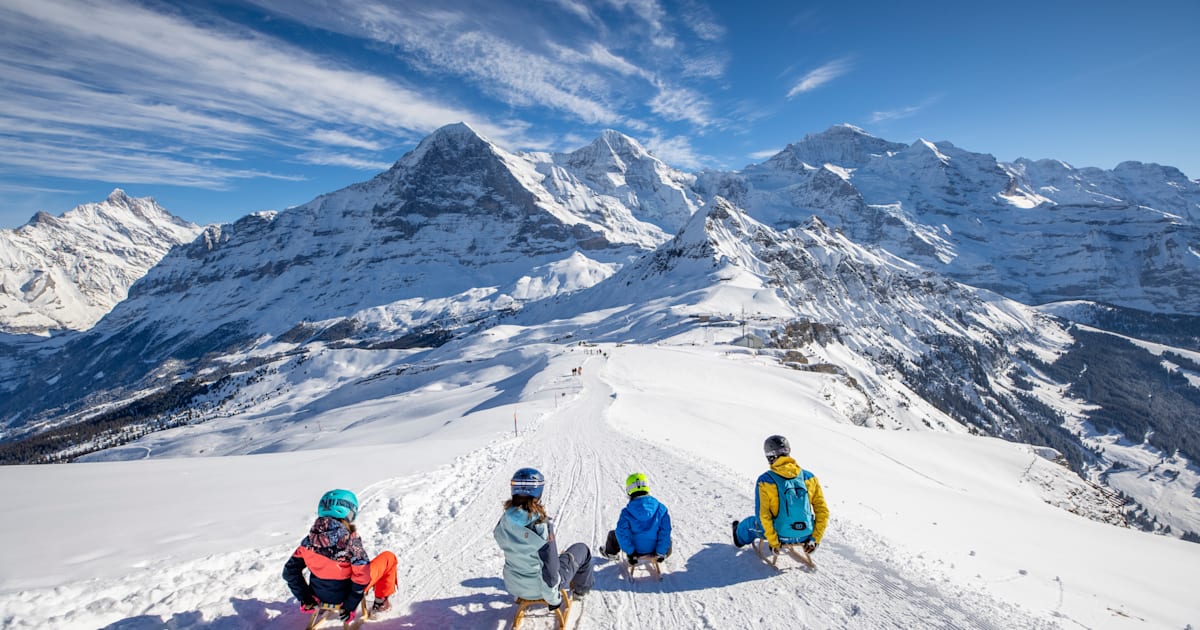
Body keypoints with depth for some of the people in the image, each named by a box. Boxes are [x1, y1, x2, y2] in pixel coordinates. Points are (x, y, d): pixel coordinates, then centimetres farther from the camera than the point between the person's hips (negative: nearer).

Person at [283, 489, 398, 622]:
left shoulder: (310, 539, -14)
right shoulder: (351, 540, -28)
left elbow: (290, 571, -6)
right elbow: (362, 577, -26)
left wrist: (305, 598, 4)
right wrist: (351, 605, -12)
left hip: (320, 595, 5)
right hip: (345, 595, -5)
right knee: (388, 557, 11)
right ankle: (380, 602, 20)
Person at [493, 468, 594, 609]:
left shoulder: (503, 522, -16)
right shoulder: (541, 526, -32)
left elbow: (510, 548, 2)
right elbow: (550, 572, -26)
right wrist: (554, 598, -9)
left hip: (513, 585, 5)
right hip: (539, 587, -5)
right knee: (581, 549, 18)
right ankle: (581, 588, 43)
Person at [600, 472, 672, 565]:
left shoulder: (627, 512, -21)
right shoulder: (661, 508, -16)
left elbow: (622, 533, -20)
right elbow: (665, 531, -14)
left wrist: (630, 552, -10)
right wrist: (661, 553, -5)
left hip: (636, 550, -1)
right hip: (653, 549, 1)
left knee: (612, 534, 26)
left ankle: (609, 552, 52)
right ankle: (666, 553, 54)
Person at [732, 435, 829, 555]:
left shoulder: (765, 481, -18)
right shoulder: (809, 478, -7)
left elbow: (762, 516, -20)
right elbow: (823, 511, -4)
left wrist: (773, 543, -8)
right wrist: (815, 539, 2)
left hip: (782, 537, -3)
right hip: (805, 537, 3)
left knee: (752, 522, 28)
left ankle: (740, 537, 59)